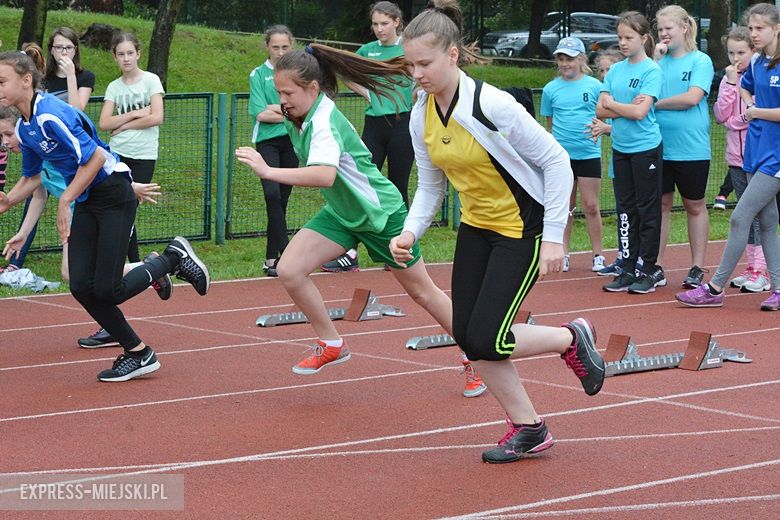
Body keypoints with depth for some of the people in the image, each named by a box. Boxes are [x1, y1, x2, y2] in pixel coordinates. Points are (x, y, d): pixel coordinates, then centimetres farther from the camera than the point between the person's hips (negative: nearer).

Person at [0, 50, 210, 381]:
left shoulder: (50, 114, -22)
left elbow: (95, 157, -25)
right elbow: (32, 176, 20)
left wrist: (65, 200, -19)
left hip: (113, 195, -9)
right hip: (86, 203, 9)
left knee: (106, 290, -12)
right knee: (81, 287, -3)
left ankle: (174, 258, 11)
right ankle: (138, 354, 9)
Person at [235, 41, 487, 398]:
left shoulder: (324, 121, -31)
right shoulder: (296, 117, -5)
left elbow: (325, 175, -48)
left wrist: (269, 172, -51)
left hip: (381, 212, -8)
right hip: (342, 213, 8)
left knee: (421, 291, 6)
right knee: (289, 270, -11)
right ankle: (331, 345, 8)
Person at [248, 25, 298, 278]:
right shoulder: (258, 75, 2)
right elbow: (260, 114, -7)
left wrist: (275, 109, -9)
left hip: (292, 141, 2)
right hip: (267, 142, -2)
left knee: (282, 199, 5)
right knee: (272, 194, -19)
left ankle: (272, 258, 12)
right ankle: (284, 251, -20)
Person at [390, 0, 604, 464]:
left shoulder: (492, 105, -26)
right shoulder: (422, 116, -4)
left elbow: (557, 161, -19)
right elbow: (430, 185, 8)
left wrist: (554, 236, -20)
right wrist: (411, 233, -10)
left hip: (523, 228, -7)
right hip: (476, 228, 7)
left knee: (486, 341, -14)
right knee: (467, 337, 1)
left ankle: (572, 339, 14)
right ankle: (529, 430, 17)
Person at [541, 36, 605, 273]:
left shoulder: (594, 85, 0)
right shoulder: (551, 89, 5)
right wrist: (562, 137, 4)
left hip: (589, 154, -1)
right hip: (560, 154, 2)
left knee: (591, 207, 1)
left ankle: (598, 256, 8)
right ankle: (563, 254, 15)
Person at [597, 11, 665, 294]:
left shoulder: (651, 70, -8)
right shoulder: (615, 70, 9)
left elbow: (640, 112, -17)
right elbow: (600, 111, 4)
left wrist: (611, 103, -4)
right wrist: (626, 108, -12)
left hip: (646, 147, -6)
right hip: (620, 148, 6)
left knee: (648, 209, 1)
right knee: (626, 210, 9)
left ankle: (650, 270, 8)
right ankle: (628, 268, 15)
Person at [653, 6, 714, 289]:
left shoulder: (701, 61, -3)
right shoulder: (659, 60, 9)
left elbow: (692, 97, -15)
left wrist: (656, 103, -9)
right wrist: (656, 59, -7)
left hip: (691, 148, -4)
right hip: (659, 147, 4)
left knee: (695, 207, 7)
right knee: (660, 205, 8)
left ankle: (697, 268, 13)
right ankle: (655, 265, 14)